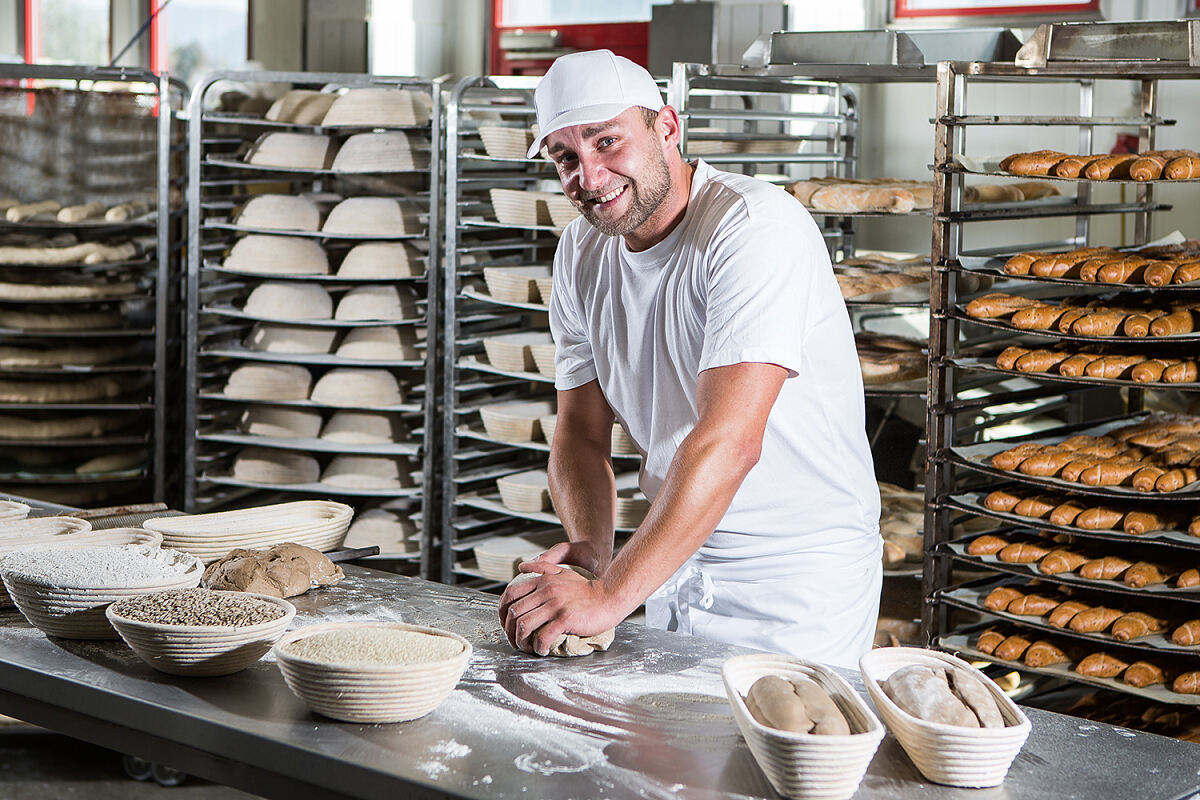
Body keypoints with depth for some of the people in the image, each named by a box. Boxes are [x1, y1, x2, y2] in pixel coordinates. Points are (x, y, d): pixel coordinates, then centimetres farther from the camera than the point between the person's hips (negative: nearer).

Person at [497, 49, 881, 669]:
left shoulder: (756, 225, -23)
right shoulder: (581, 253, 1)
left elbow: (728, 441, -33)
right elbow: (580, 433, 4)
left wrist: (610, 595, -36)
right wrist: (590, 546, -16)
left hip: (799, 577, -6)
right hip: (677, 560, 6)